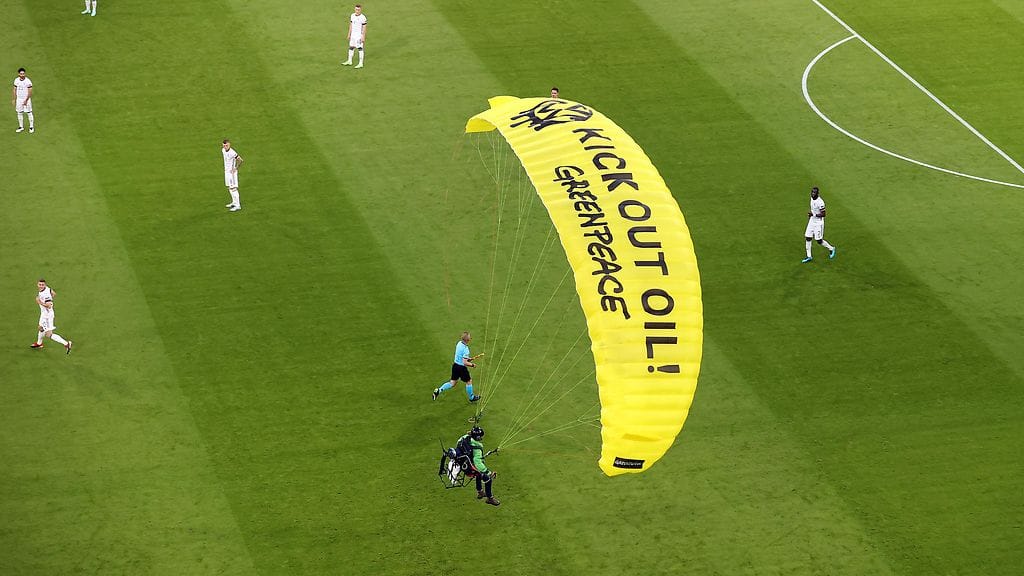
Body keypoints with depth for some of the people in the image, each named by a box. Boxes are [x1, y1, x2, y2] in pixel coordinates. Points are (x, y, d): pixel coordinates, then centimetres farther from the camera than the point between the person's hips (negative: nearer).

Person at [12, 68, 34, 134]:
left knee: (29, 113, 1)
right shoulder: (16, 80, -1)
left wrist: (26, 100, -18)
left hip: (26, 99, -5)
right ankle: (21, 127, 24)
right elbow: (14, 90, 9)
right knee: (19, 113, 12)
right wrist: (13, 99, 7)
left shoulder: (28, 81, -15)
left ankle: (31, 127, 11)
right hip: (19, 99, 5)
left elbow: (30, 92, -14)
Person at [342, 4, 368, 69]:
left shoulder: (363, 17, -15)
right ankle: (349, 61, 26)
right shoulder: (352, 16, 6)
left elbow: (364, 28, -13)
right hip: (353, 35, 7)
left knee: (360, 49, -3)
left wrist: (363, 37, -15)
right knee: (351, 47, 14)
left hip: (359, 36, -7)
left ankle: (361, 64, 3)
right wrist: (349, 34, 14)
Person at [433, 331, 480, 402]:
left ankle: (439, 390, 3)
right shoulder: (465, 349, -26)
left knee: (452, 383, 16)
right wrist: (472, 365, -10)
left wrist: (469, 359, 16)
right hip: (461, 367, -7)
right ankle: (471, 398, 31)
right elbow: (465, 363, -27)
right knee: (469, 381, 15)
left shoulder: (459, 343, -1)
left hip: (455, 365, 7)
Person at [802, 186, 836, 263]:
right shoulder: (812, 198, 2)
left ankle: (831, 249, 27)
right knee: (807, 238, 4)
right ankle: (809, 256, 14)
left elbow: (823, 214, -22)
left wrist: (813, 214, -30)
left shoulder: (820, 202, -25)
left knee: (819, 241, 0)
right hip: (812, 221, 8)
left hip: (818, 223, -8)